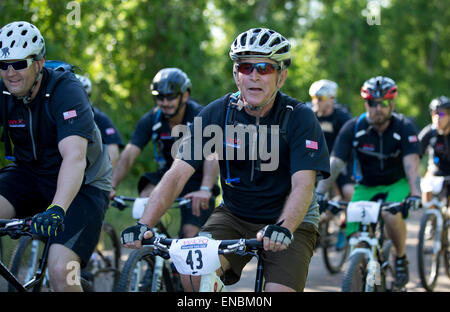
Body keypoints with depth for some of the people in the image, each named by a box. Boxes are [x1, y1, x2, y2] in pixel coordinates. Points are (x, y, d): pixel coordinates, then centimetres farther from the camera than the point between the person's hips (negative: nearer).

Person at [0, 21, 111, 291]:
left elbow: (74, 158, -37)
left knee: (61, 272, -22)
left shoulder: (66, 91, -24)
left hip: (82, 185, -5)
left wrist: (56, 209, -52)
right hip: (29, 175, 5)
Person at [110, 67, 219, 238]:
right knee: (146, 197, -26)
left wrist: (205, 190, -53)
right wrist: (111, 187, -35)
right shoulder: (151, 120, -11)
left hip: (197, 179, -3)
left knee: (190, 233, -17)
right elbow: (128, 155, -19)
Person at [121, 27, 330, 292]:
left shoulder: (299, 118, -16)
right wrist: (145, 225, -29)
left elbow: (303, 186, -25)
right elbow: (177, 174, -15)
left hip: (290, 221, -2)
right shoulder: (218, 113, -9)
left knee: (280, 290, -24)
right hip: (234, 216, 2)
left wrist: (283, 229, -46)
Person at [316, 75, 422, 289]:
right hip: (366, 187, 2)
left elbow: (411, 163, -29)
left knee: (391, 215, -34)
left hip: (397, 184, -2)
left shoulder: (404, 127, -17)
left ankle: (401, 258, -8)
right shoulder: (353, 128, -14)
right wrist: (319, 193, -34)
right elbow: (334, 164, -20)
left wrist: (415, 193, -46)